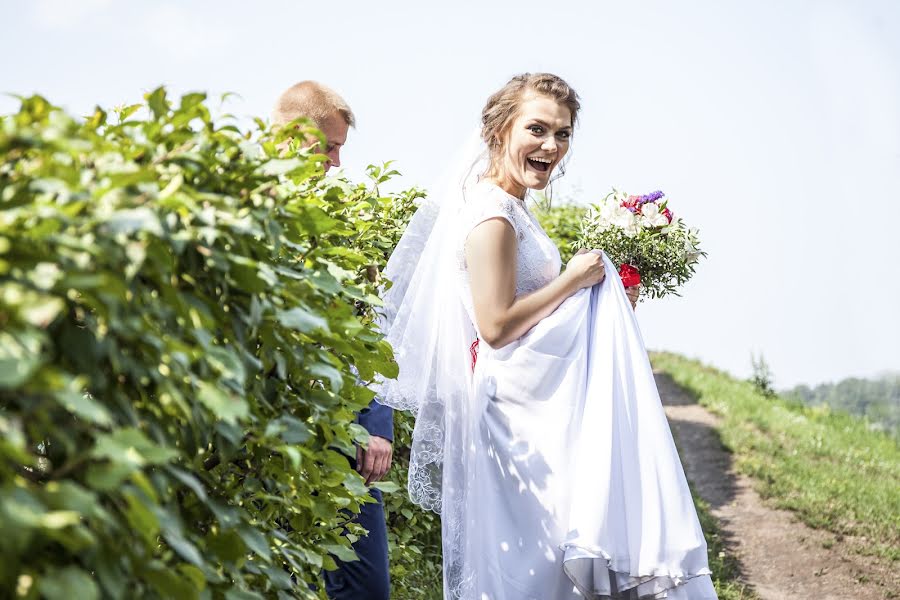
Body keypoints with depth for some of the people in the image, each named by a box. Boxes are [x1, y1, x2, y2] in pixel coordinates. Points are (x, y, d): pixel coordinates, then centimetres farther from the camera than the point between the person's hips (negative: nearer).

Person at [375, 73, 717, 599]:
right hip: (515, 411, -10)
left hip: (538, 404, 10)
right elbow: (496, 325, -21)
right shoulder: (492, 211, -15)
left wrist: (606, 299, 11)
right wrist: (574, 280, -12)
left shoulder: (514, 209, 14)